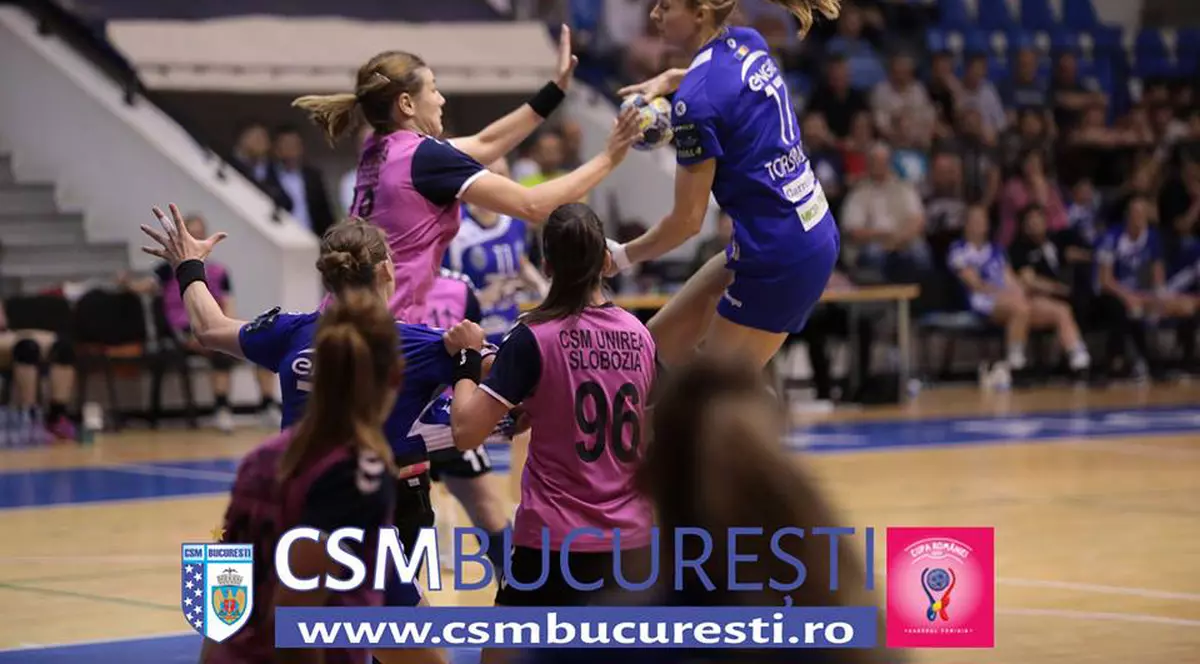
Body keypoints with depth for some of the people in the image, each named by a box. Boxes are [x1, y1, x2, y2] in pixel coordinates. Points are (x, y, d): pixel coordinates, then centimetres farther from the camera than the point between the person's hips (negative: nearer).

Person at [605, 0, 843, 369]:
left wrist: (623, 256, 2)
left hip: (779, 259, -9)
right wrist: (668, 79, 15)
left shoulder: (697, 100, -21)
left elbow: (688, 220, -14)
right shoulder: (748, 43, 4)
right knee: (664, 339, 16)